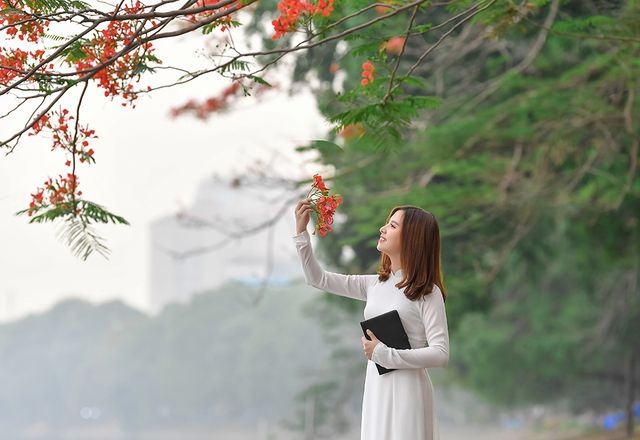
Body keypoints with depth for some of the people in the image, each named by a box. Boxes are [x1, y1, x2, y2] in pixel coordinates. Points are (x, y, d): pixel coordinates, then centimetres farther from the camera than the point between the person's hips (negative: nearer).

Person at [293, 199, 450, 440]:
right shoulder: (375, 284, 10)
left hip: (406, 391, -6)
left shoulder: (427, 292, -8)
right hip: (375, 388, 6)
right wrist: (301, 231, 5)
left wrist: (385, 354, -17)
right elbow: (318, 279, 13)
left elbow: (440, 354, -14)